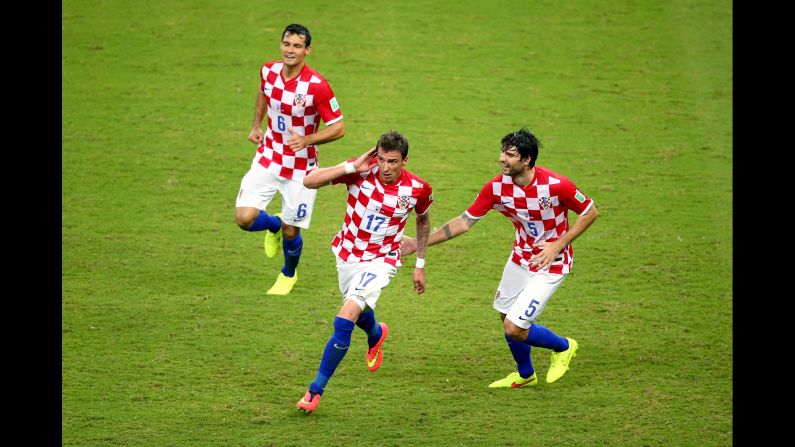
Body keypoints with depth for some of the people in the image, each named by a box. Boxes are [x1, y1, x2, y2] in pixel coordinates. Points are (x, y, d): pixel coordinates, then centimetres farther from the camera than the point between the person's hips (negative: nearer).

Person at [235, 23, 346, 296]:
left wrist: (306, 140, -29)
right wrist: (256, 125, 13)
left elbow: (338, 128, -15)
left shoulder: (317, 86, -22)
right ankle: (274, 225, 26)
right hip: (268, 159, 4)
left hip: (301, 168, -4)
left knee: (290, 232, 5)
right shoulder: (269, 71, -6)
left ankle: (289, 274, 40)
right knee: (245, 218, -12)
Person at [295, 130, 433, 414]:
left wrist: (420, 265, 12)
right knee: (359, 313, 27)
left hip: (380, 261, -3)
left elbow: (423, 220, 7)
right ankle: (376, 334, 66)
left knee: (345, 320, -21)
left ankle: (316, 390, -9)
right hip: (347, 255, 3)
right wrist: (352, 167, -31)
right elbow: (309, 181, -26)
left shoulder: (417, 189, -16)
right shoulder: (361, 172, -19)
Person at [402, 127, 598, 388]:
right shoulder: (496, 187, -13)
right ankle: (525, 375, 42)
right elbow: (465, 222, -6)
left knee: (514, 329, -10)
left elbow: (590, 212, -12)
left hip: (550, 263, -6)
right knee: (506, 317, 16)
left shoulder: (555, 185, -26)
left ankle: (563, 347, 20)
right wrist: (420, 243, -10)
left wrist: (558, 245, -20)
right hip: (521, 257, 6)